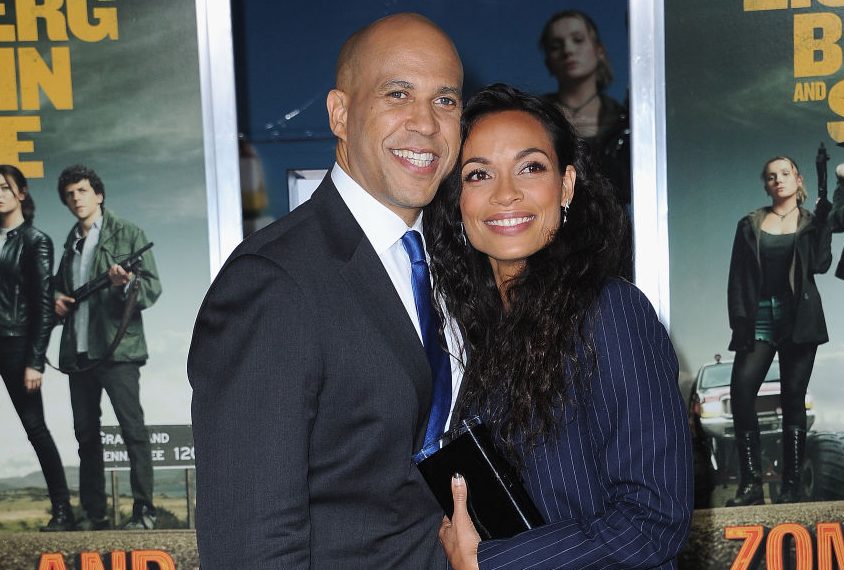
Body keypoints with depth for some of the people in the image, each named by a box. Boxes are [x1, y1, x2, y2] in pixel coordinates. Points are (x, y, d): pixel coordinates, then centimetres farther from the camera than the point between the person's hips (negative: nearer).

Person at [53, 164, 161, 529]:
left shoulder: (128, 234, 0)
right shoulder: (71, 242, 17)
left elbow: (153, 289, -5)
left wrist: (126, 284, -25)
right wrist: (57, 297, 8)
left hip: (117, 348, -6)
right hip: (78, 351, 7)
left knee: (133, 428, -9)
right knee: (86, 432, 9)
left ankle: (143, 510, -5)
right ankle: (94, 513, 16)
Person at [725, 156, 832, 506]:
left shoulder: (811, 223, 10)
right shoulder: (750, 225, 11)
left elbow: (820, 264, -8)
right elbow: (737, 278, 5)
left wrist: (823, 218, -10)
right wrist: (739, 322, -5)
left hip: (798, 319, -1)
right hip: (758, 319, 1)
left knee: (793, 399, -1)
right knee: (740, 392, -15)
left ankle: (791, 487, 4)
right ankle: (751, 484, -10)